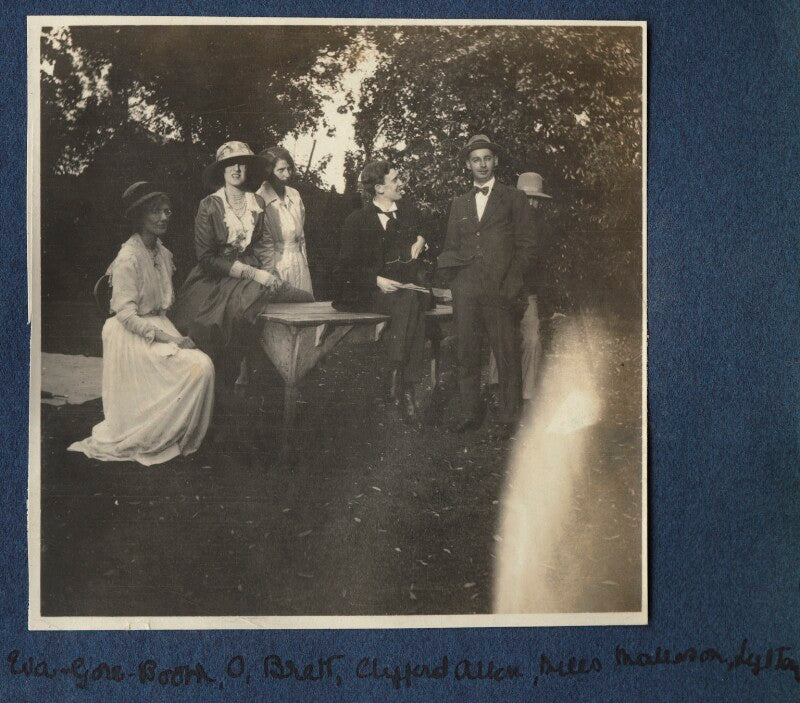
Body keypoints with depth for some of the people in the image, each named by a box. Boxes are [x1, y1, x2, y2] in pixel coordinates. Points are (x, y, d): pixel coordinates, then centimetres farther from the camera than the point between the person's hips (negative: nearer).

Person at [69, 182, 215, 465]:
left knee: (204, 365, -14)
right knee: (199, 366, -21)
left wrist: (176, 334, 5)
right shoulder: (128, 258, -15)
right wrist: (169, 338, -23)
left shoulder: (163, 253, 11)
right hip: (132, 336, -8)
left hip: (159, 327, 8)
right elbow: (126, 314, -19)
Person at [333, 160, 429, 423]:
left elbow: (423, 232, 39)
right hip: (370, 292, -4)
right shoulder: (357, 220, 4)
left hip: (407, 286, 4)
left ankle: (399, 381, -34)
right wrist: (377, 280, -17)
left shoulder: (409, 212, 18)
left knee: (415, 300, -34)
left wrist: (421, 240, 14)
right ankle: (404, 390, -34)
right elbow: (347, 268, -1)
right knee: (408, 302, -36)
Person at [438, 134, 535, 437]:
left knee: (507, 355, -4)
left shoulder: (514, 198, 9)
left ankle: (509, 418, 2)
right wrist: (453, 276, 4)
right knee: (467, 354, 2)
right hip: (465, 289, 3)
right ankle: (470, 414, 10)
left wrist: (510, 284, -7)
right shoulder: (459, 203, 20)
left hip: (500, 289, -3)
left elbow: (525, 244, 3)